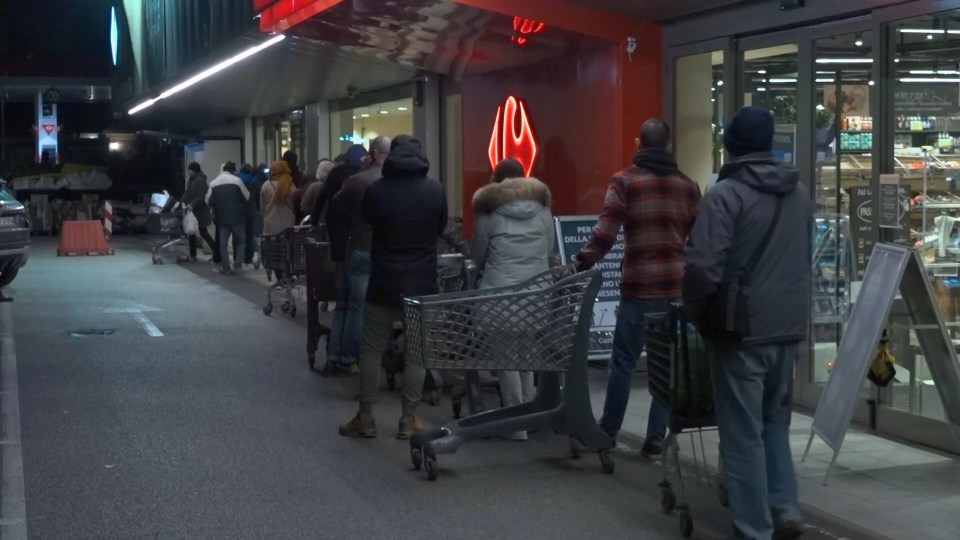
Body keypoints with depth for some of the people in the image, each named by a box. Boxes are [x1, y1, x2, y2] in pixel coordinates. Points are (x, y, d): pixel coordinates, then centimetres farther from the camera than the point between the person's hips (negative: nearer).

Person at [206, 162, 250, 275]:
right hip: (237, 216, -3)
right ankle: (238, 264, -3)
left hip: (221, 217, 3)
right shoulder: (237, 180, -7)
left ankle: (226, 268, 6)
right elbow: (247, 196, -2)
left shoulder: (213, 183, 3)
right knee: (241, 240, 10)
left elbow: (209, 201, 3)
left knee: (223, 243, 8)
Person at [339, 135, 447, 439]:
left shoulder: (376, 190, -10)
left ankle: (365, 417, 12)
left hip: (384, 283, -1)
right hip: (422, 284, 1)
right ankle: (408, 419, 9)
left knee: (371, 349, 8)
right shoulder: (435, 190, -6)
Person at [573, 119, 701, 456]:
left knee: (624, 361, 6)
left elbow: (605, 233, -11)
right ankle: (656, 439, 8)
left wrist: (579, 265, -6)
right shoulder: (688, 186, 10)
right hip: (678, 287, 3)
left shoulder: (625, 181, -2)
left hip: (639, 286, -3)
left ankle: (609, 431, 15)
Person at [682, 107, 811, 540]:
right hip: (789, 326, 7)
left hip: (743, 330, -6)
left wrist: (696, 312, -3)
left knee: (743, 433, 2)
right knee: (775, 421, 21)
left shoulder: (727, 193, -14)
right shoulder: (800, 192, 10)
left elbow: (703, 266, -20)